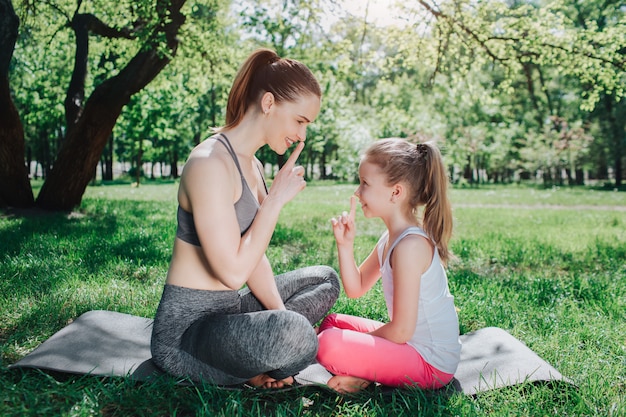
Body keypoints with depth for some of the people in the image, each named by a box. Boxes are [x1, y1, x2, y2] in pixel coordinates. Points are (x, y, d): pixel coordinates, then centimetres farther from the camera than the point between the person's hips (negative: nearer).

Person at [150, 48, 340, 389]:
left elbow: (254, 259, 8)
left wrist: (283, 316, -5)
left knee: (325, 279, 20)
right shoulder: (209, 163, -21)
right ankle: (245, 368, -4)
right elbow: (233, 271, -25)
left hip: (228, 310, 10)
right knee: (295, 336, -37)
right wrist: (276, 198, -18)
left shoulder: (252, 166, 10)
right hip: (185, 327, -10)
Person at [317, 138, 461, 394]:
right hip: (413, 342, 10)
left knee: (328, 344, -29)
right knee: (331, 322, 19)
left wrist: (358, 341, -7)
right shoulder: (391, 238, 6)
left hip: (432, 362, -10)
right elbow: (356, 289, 9)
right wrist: (345, 244, -5)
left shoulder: (410, 245, -25)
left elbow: (401, 330, -24)